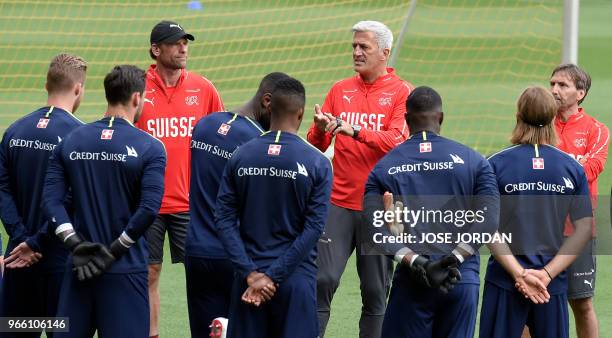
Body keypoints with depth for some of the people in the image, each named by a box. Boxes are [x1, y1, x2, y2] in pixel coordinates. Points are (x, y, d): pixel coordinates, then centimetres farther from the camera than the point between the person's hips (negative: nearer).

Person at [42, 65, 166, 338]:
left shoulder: (70, 142, 5)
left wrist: (77, 246, -4)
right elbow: (149, 209, -16)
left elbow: (51, 200, -3)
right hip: (126, 271, -4)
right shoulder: (150, 148, -7)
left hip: (80, 269, 4)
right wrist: (115, 251, -8)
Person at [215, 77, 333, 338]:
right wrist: (273, 275, -10)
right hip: (296, 277, -2)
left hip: (249, 277, 2)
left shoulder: (240, 157, 2)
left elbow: (224, 220, -3)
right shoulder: (317, 164, -5)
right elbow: (313, 229, -10)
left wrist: (250, 273, -7)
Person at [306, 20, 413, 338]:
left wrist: (355, 131, -27)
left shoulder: (401, 92, 1)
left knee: (376, 293, 3)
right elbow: (316, 145, 7)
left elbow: (396, 140, -15)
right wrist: (320, 130, -16)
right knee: (322, 281, -8)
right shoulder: (340, 90, 10)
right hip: (338, 202, 2)